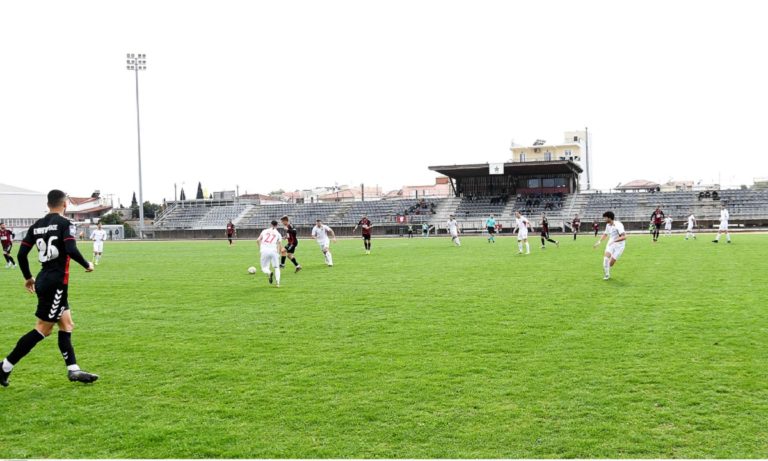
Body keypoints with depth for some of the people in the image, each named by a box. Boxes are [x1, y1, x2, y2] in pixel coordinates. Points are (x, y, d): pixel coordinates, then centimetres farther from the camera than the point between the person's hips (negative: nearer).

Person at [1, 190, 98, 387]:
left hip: (43, 280, 8)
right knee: (43, 329, -1)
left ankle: (73, 370, 11)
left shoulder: (37, 225, 10)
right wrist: (87, 265, -5)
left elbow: (21, 254, 9)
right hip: (56, 282, -8)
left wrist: (28, 277, 21)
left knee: (66, 325, 12)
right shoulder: (65, 223, -10)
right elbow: (71, 250, -22)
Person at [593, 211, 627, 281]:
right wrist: (599, 242, 8)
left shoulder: (618, 225, -23)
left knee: (611, 263, -6)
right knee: (606, 256, -19)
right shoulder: (608, 225, 1)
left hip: (619, 245, -5)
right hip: (611, 244, 5)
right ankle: (607, 274, -5)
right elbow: (605, 234, 20)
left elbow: (624, 237, -31)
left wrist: (614, 241, -40)